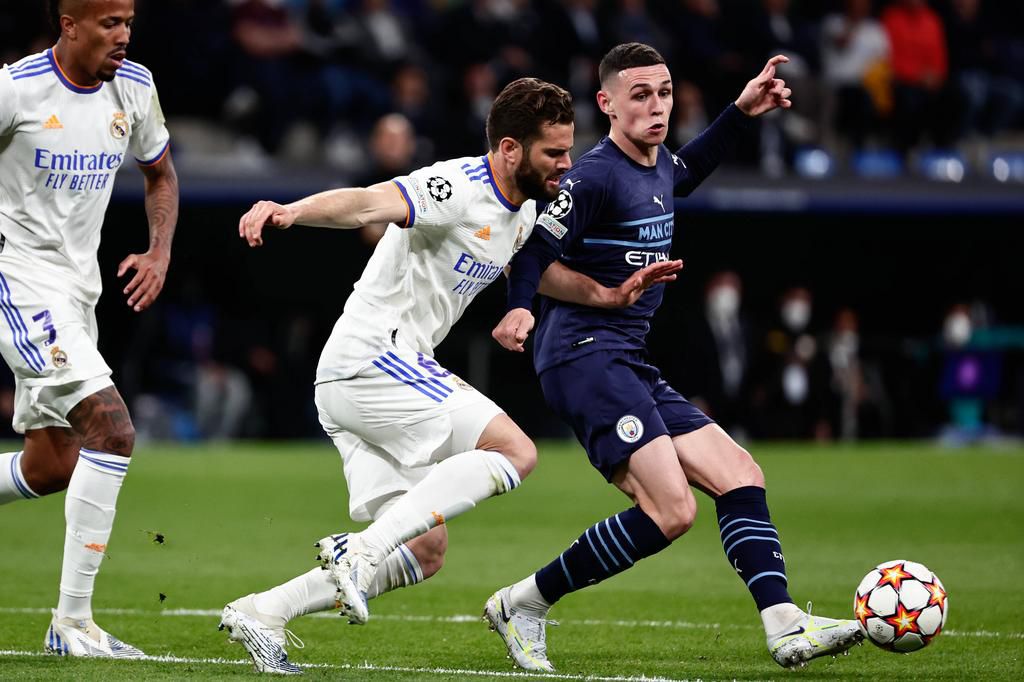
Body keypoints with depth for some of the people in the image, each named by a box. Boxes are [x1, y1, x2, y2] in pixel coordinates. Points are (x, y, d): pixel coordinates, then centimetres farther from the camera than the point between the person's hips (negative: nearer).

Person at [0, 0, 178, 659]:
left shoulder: (135, 87, 3)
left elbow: (160, 173, 19)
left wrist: (160, 253, 4)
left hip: (79, 291, 8)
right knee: (112, 428, -21)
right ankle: (73, 621, -16)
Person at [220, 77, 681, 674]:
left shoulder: (523, 209, 14)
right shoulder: (458, 189, -17)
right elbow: (368, 204, -32)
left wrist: (610, 296, 20)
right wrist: (290, 212, -51)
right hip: (374, 359, -10)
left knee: (425, 551, 7)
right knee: (514, 452, -17)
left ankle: (262, 613, 5)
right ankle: (361, 549, -22)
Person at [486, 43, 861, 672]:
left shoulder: (657, 167, 16)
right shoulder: (595, 176, -11)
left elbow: (686, 172, 41)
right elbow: (536, 249, -16)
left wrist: (741, 114, 36)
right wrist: (519, 309, -35)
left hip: (630, 366, 10)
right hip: (585, 355, -10)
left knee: (740, 476, 3)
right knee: (671, 509, -21)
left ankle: (785, 626, -3)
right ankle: (523, 605, -11)